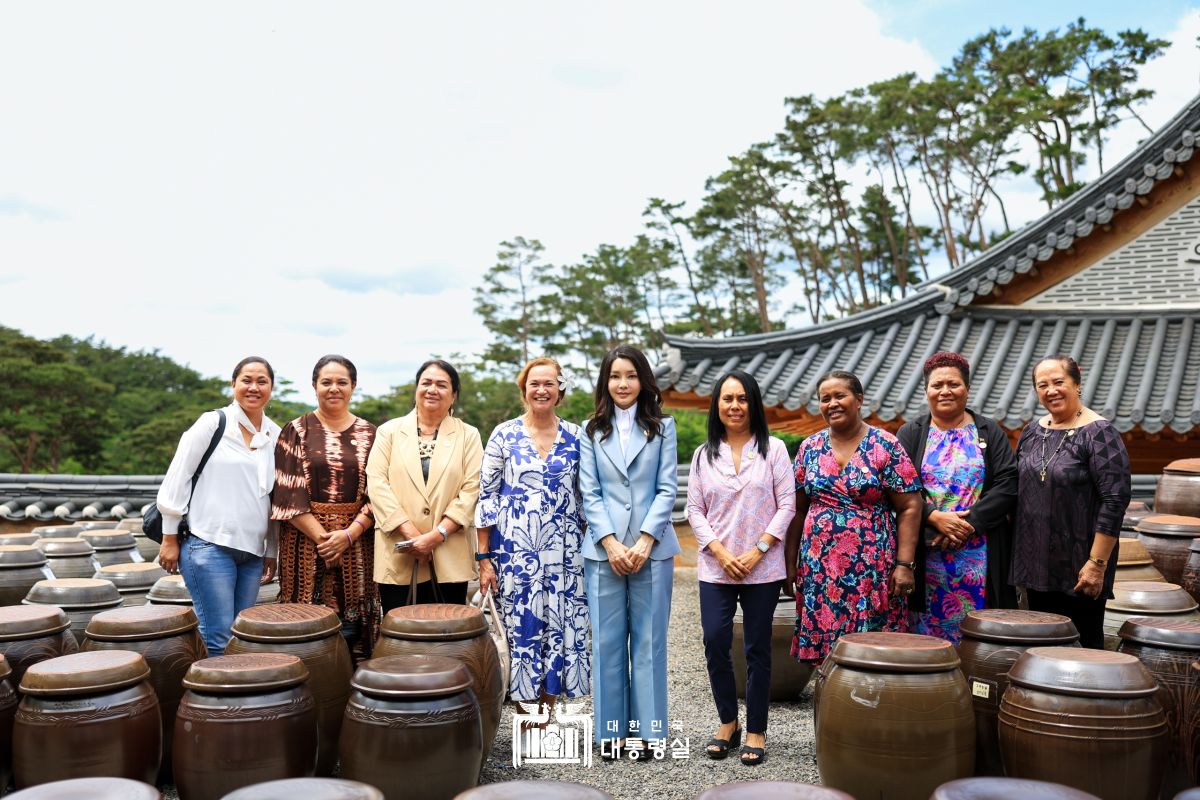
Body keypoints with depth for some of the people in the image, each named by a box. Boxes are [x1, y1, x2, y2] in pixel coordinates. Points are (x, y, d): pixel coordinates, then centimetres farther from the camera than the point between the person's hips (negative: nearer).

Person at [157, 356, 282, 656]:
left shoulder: (275, 435, 10)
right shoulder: (212, 423, -3)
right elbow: (176, 480, -2)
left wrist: (271, 552, 16)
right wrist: (170, 539, -3)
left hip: (252, 552, 5)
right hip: (209, 545, -5)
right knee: (219, 638, -8)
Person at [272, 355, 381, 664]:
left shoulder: (368, 434, 8)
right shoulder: (297, 431, 4)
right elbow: (288, 493, -3)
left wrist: (349, 534, -11)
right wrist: (322, 537, -11)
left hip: (356, 542, 1)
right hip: (306, 539, -1)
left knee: (351, 623, 1)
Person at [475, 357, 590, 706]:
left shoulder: (575, 437, 6)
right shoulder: (504, 435, 0)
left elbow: (586, 497, 11)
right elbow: (486, 498, 0)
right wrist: (484, 558, -4)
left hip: (563, 555, 2)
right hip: (515, 554, -2)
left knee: (560, 631, 5)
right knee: (522, 631, 1)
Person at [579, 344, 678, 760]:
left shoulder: (662, 427, 6)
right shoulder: (591, 431, 8)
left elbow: (666, 489, 0)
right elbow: (589, 494, 3)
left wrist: (644, 542, -10)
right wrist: (611, 543, -9)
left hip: (652, 548, -1)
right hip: (603, 548, 1)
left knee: (648, 639, 4)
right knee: (607, 640, 5)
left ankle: (643, 728, 15)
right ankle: (611, 728, 16)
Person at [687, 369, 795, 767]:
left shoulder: (773, 449, 1)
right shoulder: (704, 454, 8)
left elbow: (786, 506, -3)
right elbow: (695, 510, 5)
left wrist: (757, 551, -10)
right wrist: (721, 553, -7)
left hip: (762, 568, -2)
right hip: (715, 567, 2)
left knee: (757, 649, 4)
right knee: (715, 644, -2)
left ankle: (756, 732, 16)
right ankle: (728, 723, 18)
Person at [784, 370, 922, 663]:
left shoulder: (885, 446, -2)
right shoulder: (810, 447, 9)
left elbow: (909, 507, -5)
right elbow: (798, 509, 12)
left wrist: (904, 564, -11)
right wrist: (791, 561, 8)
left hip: (872, 569, -3)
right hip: (818, 569, 3)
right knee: (822, 646, 5)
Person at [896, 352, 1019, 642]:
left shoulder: (989, 431, 9)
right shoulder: (910, 434, 8)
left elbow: (1008, 484, -2)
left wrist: (970, 522, -12)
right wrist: (935, 517, -15)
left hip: (981, 557, 0)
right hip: (926, 556, 0)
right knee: (927, 629, 1)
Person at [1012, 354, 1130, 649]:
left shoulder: (1099, 434, -10)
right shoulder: (1032, 432, 9)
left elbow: (1115, 500, -15)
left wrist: (1097, 563, -18)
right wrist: (1018, 553, 12)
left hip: (1079, 569, -6)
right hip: (1038, 566, 6)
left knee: (1084, 643, 4)